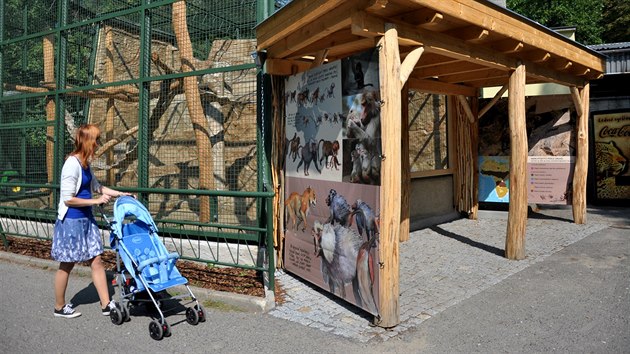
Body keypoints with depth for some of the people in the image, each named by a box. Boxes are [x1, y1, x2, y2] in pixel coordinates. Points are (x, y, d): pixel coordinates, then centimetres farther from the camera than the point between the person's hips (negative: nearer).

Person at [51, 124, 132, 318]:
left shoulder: (85, 163, 7)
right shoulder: (72, 164, -19)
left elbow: (95, 186, 23)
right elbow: (68, 199, -20)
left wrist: (120, 194, 18)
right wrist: (96, 201, -15)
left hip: (86, 219, 8)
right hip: (71, 221, -8)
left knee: (96, 261, 7)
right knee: (67, 265, 8)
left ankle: (106, 304, 13)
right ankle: (59, 307, 26)